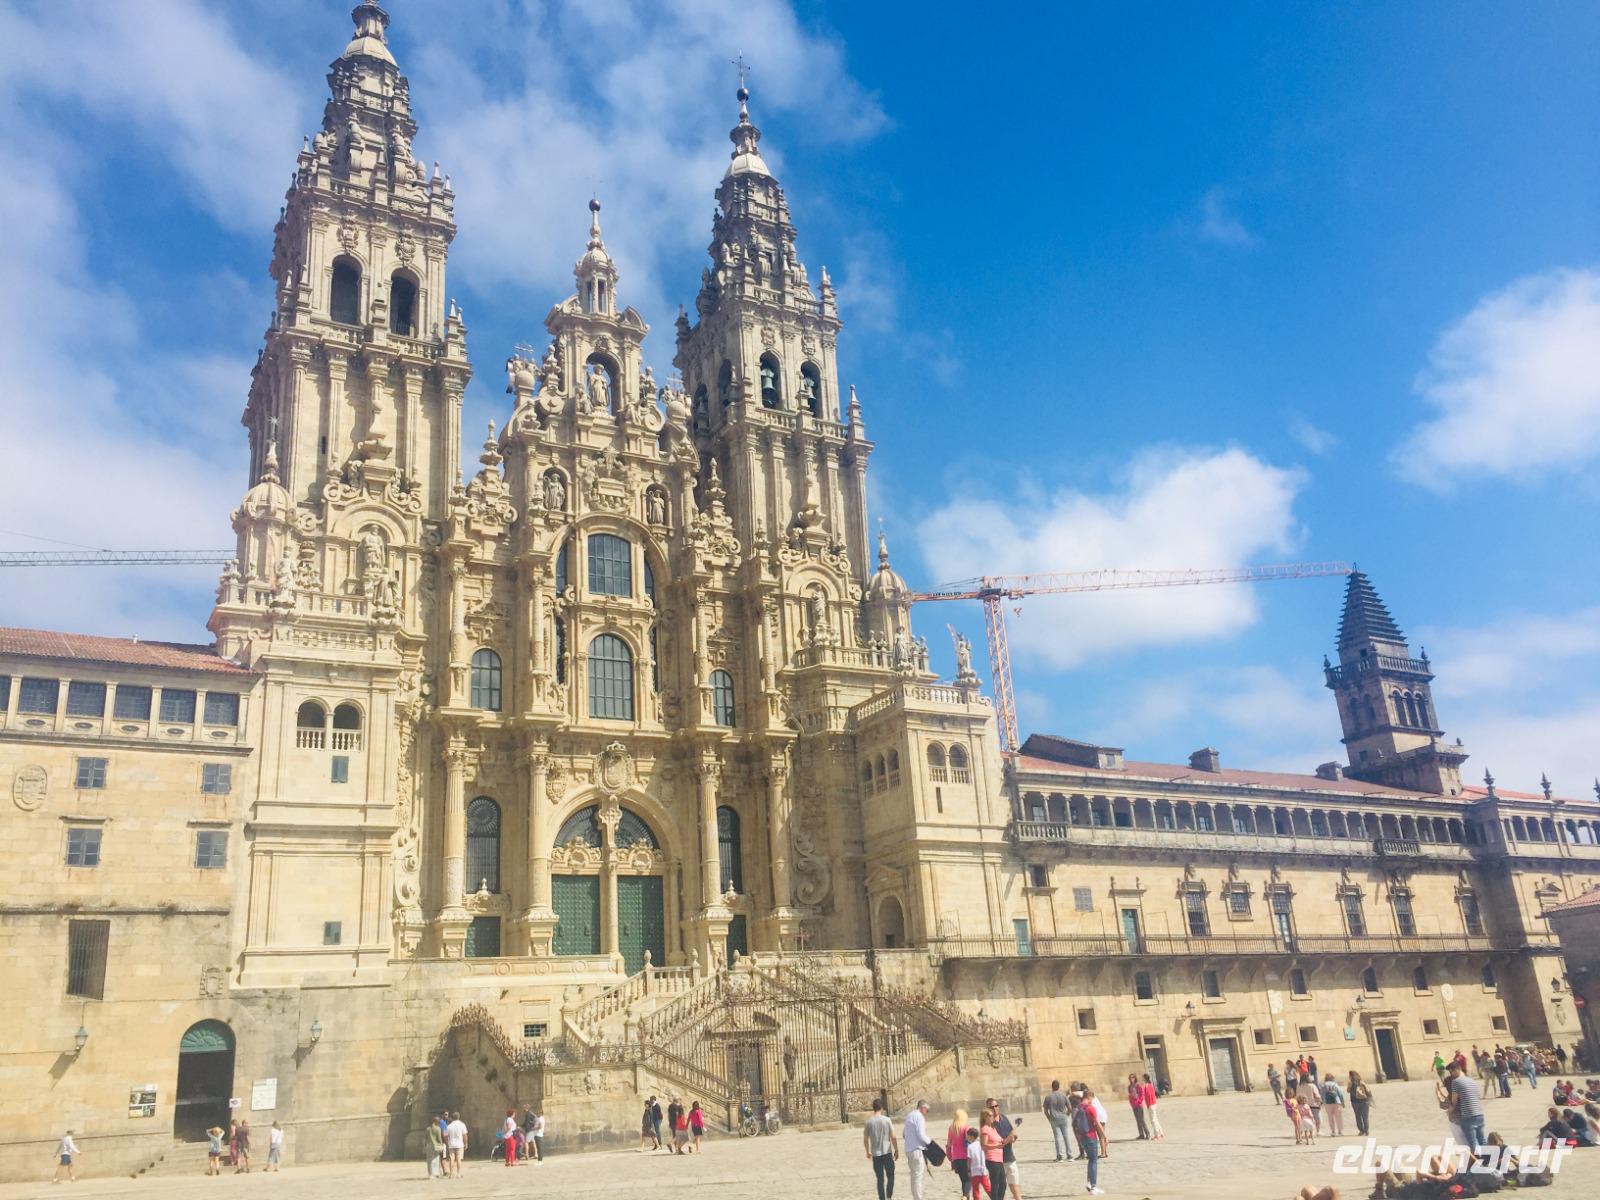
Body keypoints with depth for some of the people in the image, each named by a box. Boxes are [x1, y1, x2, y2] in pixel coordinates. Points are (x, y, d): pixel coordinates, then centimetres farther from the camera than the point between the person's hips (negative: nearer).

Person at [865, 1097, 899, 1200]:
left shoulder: (868, 1122, -2)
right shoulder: (887, 1120, -7)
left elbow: (865, 1140, 3)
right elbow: (893, 1137, -6)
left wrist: (868, 1152, 19)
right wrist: (896, 1150, 7)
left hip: (876, 1154, 2)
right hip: (887, 1153, -2)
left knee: (880, 1179, 10)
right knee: (890, 1176, 13)